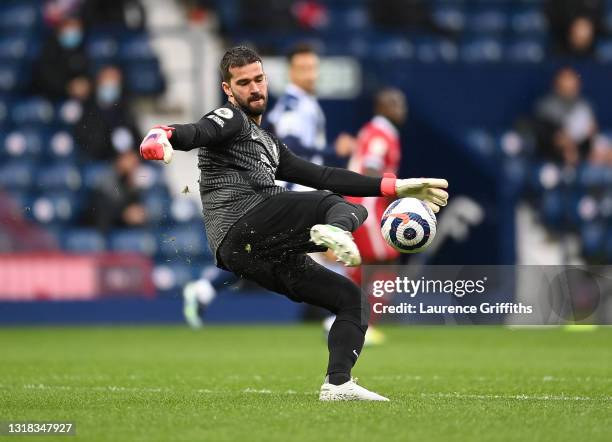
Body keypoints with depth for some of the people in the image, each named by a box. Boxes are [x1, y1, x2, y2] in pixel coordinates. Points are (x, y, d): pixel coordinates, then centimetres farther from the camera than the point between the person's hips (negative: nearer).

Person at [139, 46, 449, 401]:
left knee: (354, 299, 7)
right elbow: (195, 133, -14)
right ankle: (335, 228, -53)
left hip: (267, 259, 8)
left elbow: (324, 177, 34)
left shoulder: (268, 144, 34)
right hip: (242, 231, -8)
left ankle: (338, 384, -5)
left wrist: (397, 187, 30)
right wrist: (161, 138, -40)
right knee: (346, 207, -19)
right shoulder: (230, 120, 8)